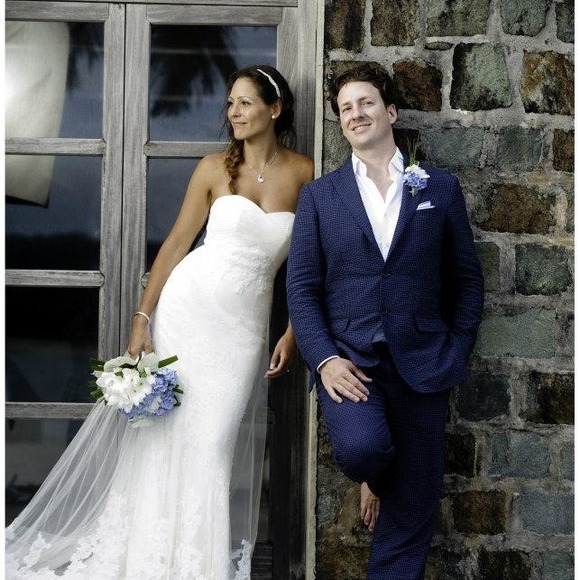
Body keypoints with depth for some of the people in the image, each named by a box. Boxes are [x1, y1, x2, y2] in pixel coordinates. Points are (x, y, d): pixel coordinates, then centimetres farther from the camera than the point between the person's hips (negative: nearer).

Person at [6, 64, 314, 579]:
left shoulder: (305, 173, 1)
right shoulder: (214, 169, 0)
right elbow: (176, 244, 0)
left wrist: (293, 333, 1)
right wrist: (142, 319, -4)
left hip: (245, 323, 0)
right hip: (188, 306, 0)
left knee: (213, 443, 1)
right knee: (160, 429, 4)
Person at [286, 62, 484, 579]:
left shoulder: (441, 189, 9)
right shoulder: (319, 195, 8)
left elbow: (468, 279, 11)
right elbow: (301, 286, 2)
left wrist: (456, 353, 1)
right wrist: (324, 358, -11)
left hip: (421, 363, 1)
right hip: (348, 358, -1)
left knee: (412, 512, 2)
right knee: (361, 448, -28)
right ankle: (378, 479, 8)